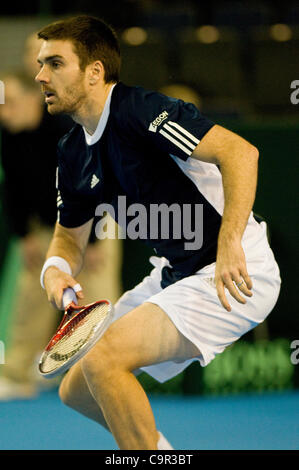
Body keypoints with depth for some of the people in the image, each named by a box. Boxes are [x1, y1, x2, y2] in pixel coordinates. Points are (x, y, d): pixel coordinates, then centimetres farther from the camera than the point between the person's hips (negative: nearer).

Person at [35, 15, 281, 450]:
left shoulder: (138, 111, -20)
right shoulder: (73, 154, 8)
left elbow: (240, 152, -29)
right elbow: (71, 236, 20)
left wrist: (230, 246, -36)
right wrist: (56, 268, -4)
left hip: (231, 275, -10)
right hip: (174, 277, 10)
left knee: (103, 360, -24)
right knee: (77, 391, 11)